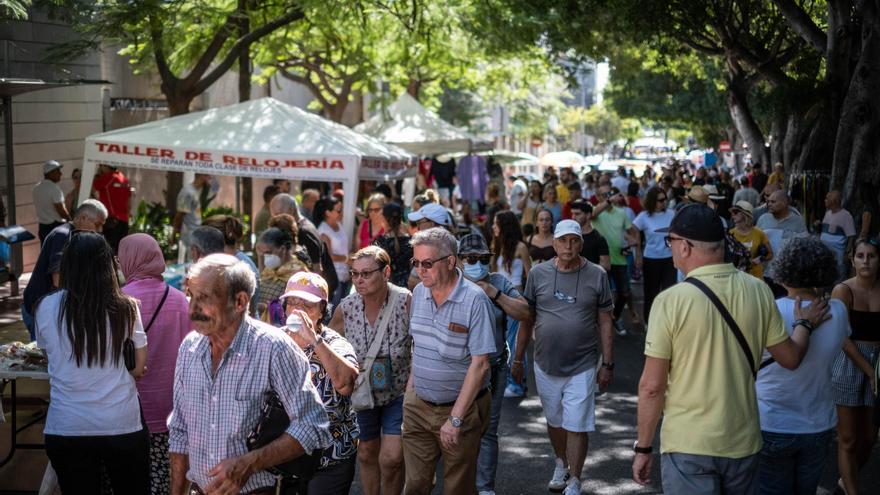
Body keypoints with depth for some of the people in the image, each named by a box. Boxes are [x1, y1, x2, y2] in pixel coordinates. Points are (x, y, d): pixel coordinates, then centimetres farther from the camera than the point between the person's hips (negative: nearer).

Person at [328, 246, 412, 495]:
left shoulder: (406, 301, -23)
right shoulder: (346, 307, -13)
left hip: (398, 392, -3)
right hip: (362, 392, 3)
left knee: (391, 459, -8)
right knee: (366, 455, 17)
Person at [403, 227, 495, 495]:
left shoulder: (475, 299, -18)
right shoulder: (419, 293, 2)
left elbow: (480, 364, -20)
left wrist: (455, 419, -21)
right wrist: (410, 387, 10)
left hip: (462, 407, -5)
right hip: (418, 406, 5)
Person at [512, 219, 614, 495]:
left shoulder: (596, 276, -5)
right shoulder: (538, 274, -1)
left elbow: (605, 323, -1)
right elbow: (527, 319, 4)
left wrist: (607, 364, -2)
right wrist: (518, 359, 5)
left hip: (582, 367, -2)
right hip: (545, 365, 2)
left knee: (577, 427, 0)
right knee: (554, 421, 19)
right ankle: (561, 464, 42)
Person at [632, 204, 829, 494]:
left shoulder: (671, 301, -16)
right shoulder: (758, 291, -5)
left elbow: (652, 386, -13)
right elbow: (790, 358, 6)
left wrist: (643, 448, -1)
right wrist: (805, 324, 26)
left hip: (689, 446, -5)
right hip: (743, 442, 5)